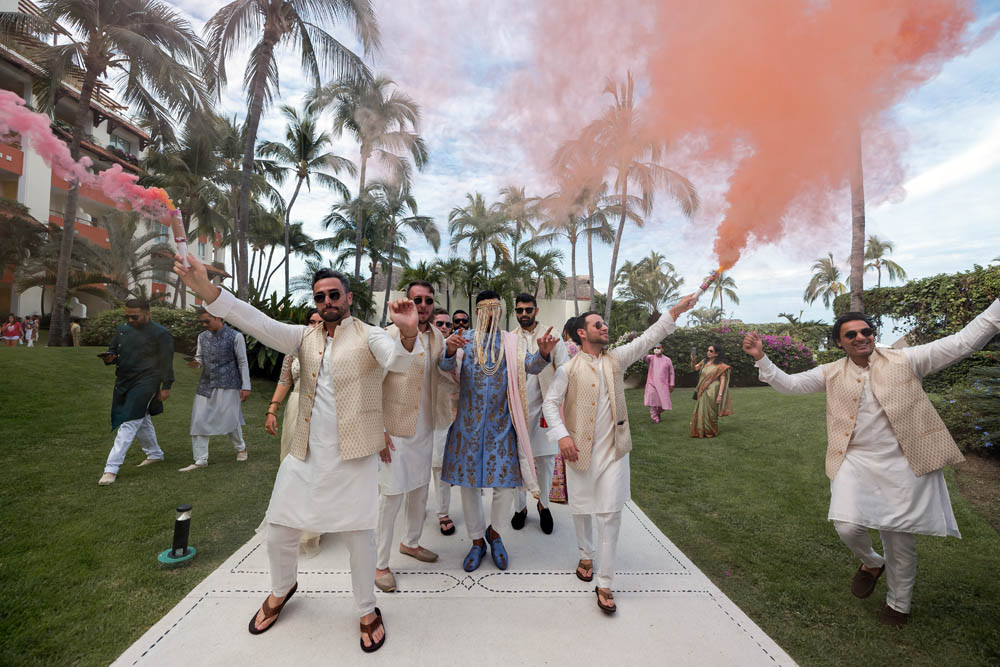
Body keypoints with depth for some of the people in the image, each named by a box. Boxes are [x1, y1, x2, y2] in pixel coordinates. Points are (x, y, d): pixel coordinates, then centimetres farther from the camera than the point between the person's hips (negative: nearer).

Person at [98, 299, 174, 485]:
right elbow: (112, 349, 18)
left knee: (128, 424, -10)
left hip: (145, 384, -8)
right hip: (123, 382, 8)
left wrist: (166, 386, -11)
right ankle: (155, 454, 36)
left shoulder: (160, 333, -12)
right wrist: (109, 358, -7)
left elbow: (166, 362, -10)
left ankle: (111, 469, -6)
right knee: (142, 421, 19)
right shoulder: (122, 329, 7)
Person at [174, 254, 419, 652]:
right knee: (279, 531, 17)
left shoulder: (369, 336, -6)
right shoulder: (305, 337, 8)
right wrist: (206, 290, -20)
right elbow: (261, 324, -6)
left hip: (354, 456, -4)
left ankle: (367, 610, 33)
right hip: (305, 455, 5)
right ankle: (282, 589, 50)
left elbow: (398, 361, -24)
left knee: (359, 536, 7)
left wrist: (408, 334, -48)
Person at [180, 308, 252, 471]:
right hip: (206, 385, 5)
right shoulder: (202, 337, 7)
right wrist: (197, 363, -8)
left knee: (229, 420, 3)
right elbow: (200, 357, 18)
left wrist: (246, 387, -8)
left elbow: (243, 363, -6)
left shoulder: (235, 336, -8)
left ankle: (240, 448, 30)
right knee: (199, 421, 1)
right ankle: (200, 460, 11)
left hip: (228, 386, -5)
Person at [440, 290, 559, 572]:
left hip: (501, 423, 0)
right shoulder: (464, 338, 1)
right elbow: (446, 366, -13)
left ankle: (493, 530, 31)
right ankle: (477, 540, 32)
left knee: (505, 485, 0)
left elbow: (531, 366, -7)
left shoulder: (511, 341, 4)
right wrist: (450, 350, -36)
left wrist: (543, 353, -29)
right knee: (468, 484, 9)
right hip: (469, 422, 0)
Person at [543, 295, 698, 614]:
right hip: (579, 451, -1)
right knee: (582, 509, 15)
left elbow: (648, 337, -2)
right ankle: (586, 556, 43)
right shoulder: (569, 368, -4)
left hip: (613, 451, 2)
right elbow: (550, 403, -6)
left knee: (610, 515, 1)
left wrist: (678, 309, -10)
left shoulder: (616, 359, 4)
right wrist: (562, 435, -18)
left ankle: (604, 584, 14)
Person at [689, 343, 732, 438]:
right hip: (702, 392, 5)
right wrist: (693, 360, -9)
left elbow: (723, 380, -10)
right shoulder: (704, 362, 9)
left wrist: (720, 395, -16)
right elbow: (694, 368, 11)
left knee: (710, 413, 4)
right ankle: (701, 432, 24)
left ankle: (711, 432, 20)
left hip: (712, 392, -5)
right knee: (701, 412, 11)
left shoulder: (720, 365, -8)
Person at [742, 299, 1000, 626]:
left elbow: (963, 342, -1)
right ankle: (871, 562, 28)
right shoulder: (832, 373, 4)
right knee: (848, 528, -10)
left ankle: (899, 603, 38)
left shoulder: (905, 360, 0)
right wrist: (761, 358, -12)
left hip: (903, 466, -1)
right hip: (856, 464, 1)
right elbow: (789, 383, 1)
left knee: (901, 541, 11)